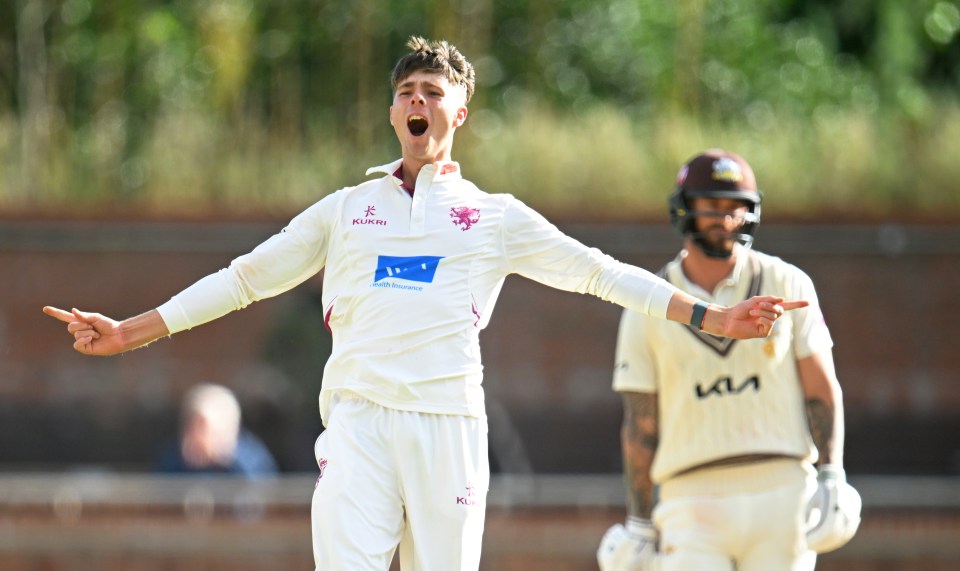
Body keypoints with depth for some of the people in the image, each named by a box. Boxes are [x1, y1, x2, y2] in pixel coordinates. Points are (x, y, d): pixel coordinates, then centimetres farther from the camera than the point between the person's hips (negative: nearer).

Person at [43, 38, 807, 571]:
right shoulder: (347, 210, 19)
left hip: (450, 426, 0)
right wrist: (129, 332, 17)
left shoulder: (495, 217, 16)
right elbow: (248, 277, 21)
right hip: (358, 423, 0)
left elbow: (596, 272, 13)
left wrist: (707, 317, 4)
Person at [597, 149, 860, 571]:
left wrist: (833, 479, -7)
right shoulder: (649, 311, 4)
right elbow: (640, 425, 6)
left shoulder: (787, 286, 5)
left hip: (781, 490, 1)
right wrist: (638, 526, 5)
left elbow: (821, 390, 5)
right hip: (694, 501, -1)